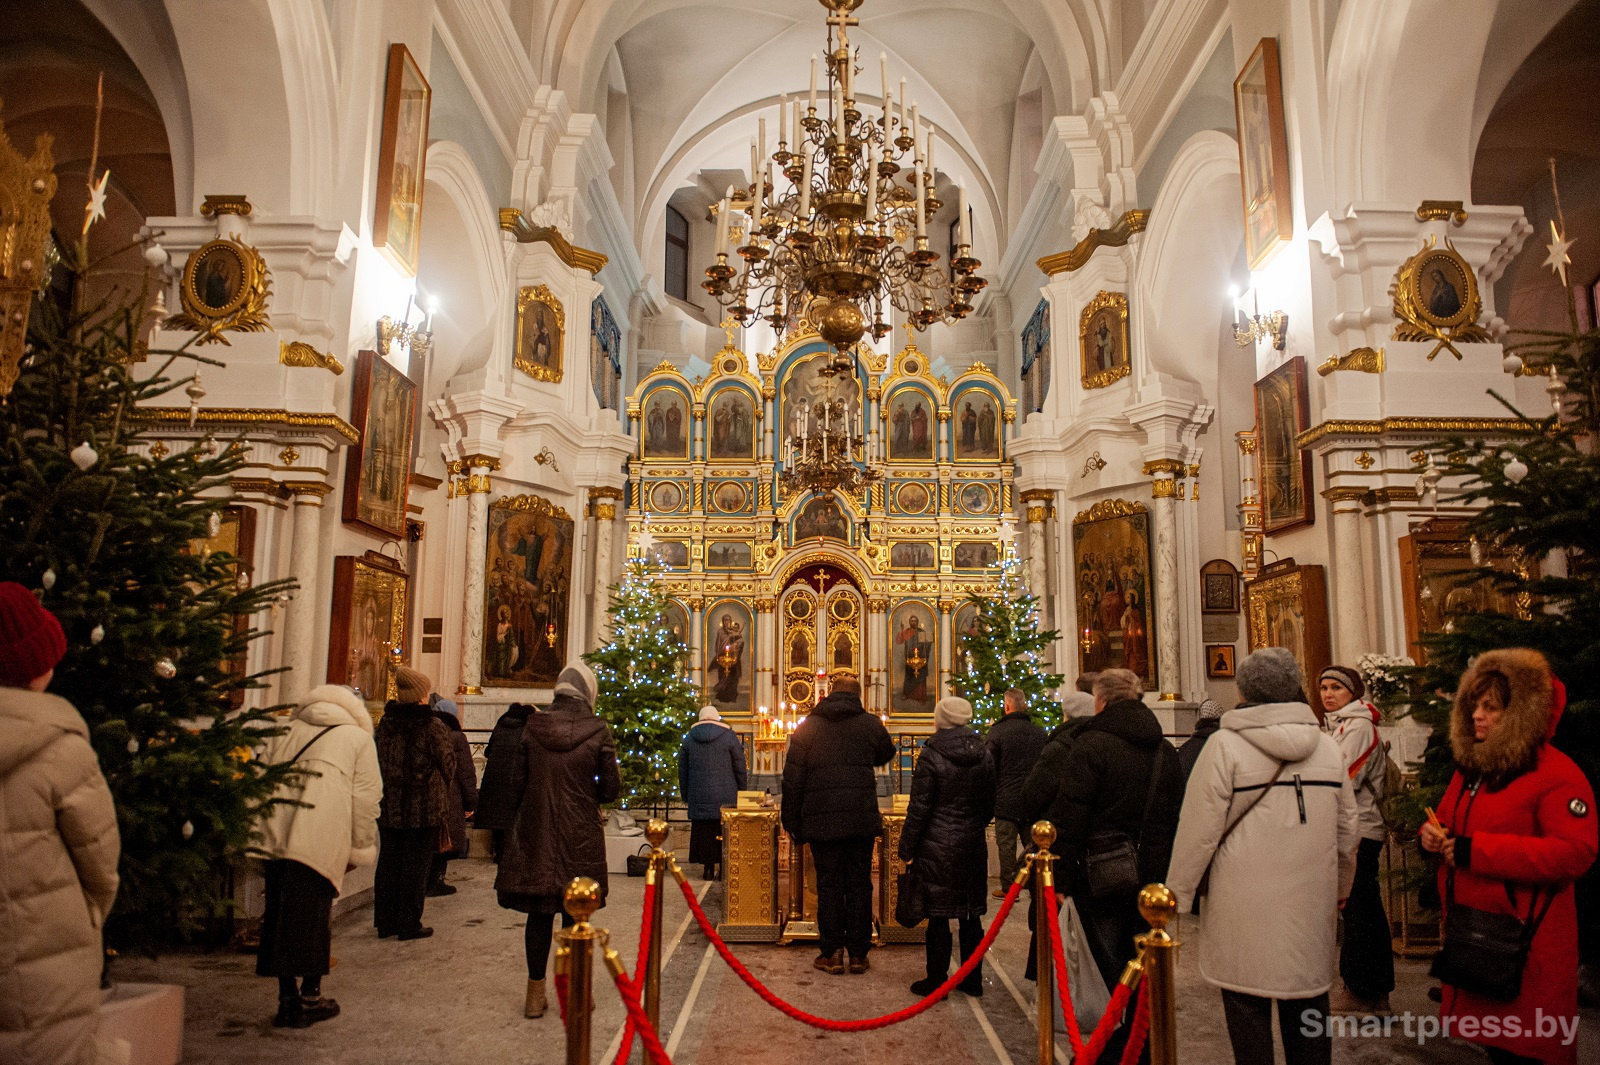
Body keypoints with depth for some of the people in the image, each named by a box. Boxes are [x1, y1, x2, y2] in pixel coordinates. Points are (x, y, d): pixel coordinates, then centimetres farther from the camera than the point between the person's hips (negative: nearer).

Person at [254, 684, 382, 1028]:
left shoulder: (284, 733, 25)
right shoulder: (358, 738, 13)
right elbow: (365, 800, 7)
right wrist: (359, 850, 13)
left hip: (274, 836, 4)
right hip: (322, 841, -4)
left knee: (280, 915, 11)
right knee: (314, 915, 6)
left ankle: (287, 999, 18)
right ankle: (310, 997, 15)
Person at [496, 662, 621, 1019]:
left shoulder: (533, 728, -3)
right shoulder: (598, 732, -9)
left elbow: (516, 783, 0)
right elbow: (610, 790, -6)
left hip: (535, 835, 2)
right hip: (580, 838, -2)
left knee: (538, 914, 13)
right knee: (574, 916, 10)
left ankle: (535, 993, 22)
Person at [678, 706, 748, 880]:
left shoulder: (689, 737, 6)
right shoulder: (729, 735, -2)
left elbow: (683, 770, 11)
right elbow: (740, 767, -1)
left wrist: (685, 796, 19)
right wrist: (742, 790, 9)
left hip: (698, 796, 2)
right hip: (725, 797, -2)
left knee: (703, 831, 9)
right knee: (724, 831, 6)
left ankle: (709, 867, 11)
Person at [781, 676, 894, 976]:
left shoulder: (808, 726, 2)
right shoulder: (871, 724, 2)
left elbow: (792, 779, 1)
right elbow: (886, 754, 23)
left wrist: (793, 824, 6)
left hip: (822, 821, -1)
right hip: (862, 820, 1)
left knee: (829, 886, 7)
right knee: (859, 885, 8)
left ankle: (832, 952, 9)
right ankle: (858, 953, 13)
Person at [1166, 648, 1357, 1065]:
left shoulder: (1226, 745, -11)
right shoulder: (1328, 746, 5)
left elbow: (1198, 831, -11)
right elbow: (1346, 830, 13)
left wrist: (1177, 894, 0)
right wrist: (1340, 887, 29)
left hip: (1245, 906, -5)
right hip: (1310, 903, 5)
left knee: (1248, 1006, 5)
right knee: (1306, 1003, 16)